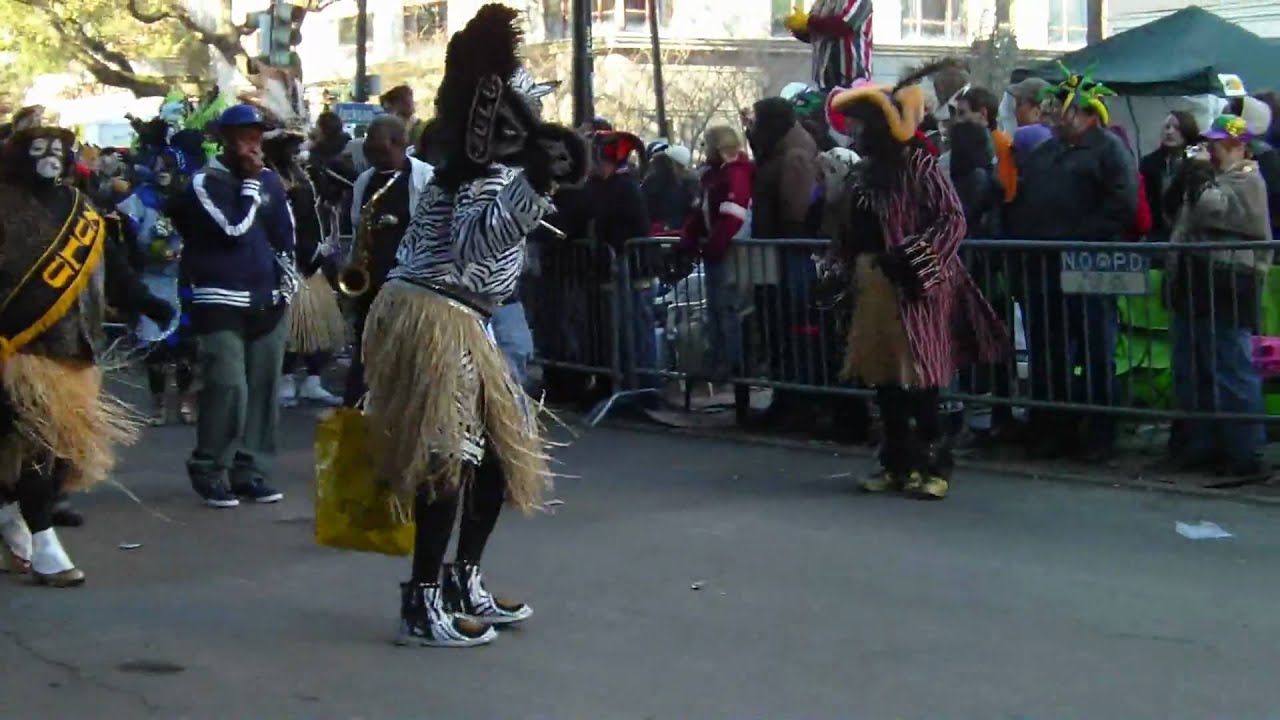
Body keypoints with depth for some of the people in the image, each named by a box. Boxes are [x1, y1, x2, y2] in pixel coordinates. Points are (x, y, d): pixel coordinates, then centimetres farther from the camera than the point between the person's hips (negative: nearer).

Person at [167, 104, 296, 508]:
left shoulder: (269, 180, 11)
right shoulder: (204, 182, -6)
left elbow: (285, 234, 16)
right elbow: (235, 230, -18)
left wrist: (287, 279, 5)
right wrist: (249, 184, -11)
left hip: (267, 301, 6)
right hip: (221, 302, -5)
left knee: (263, 388, 3)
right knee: (228, 389, -13)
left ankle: (248, 470, 11)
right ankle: (209, 471, -1)